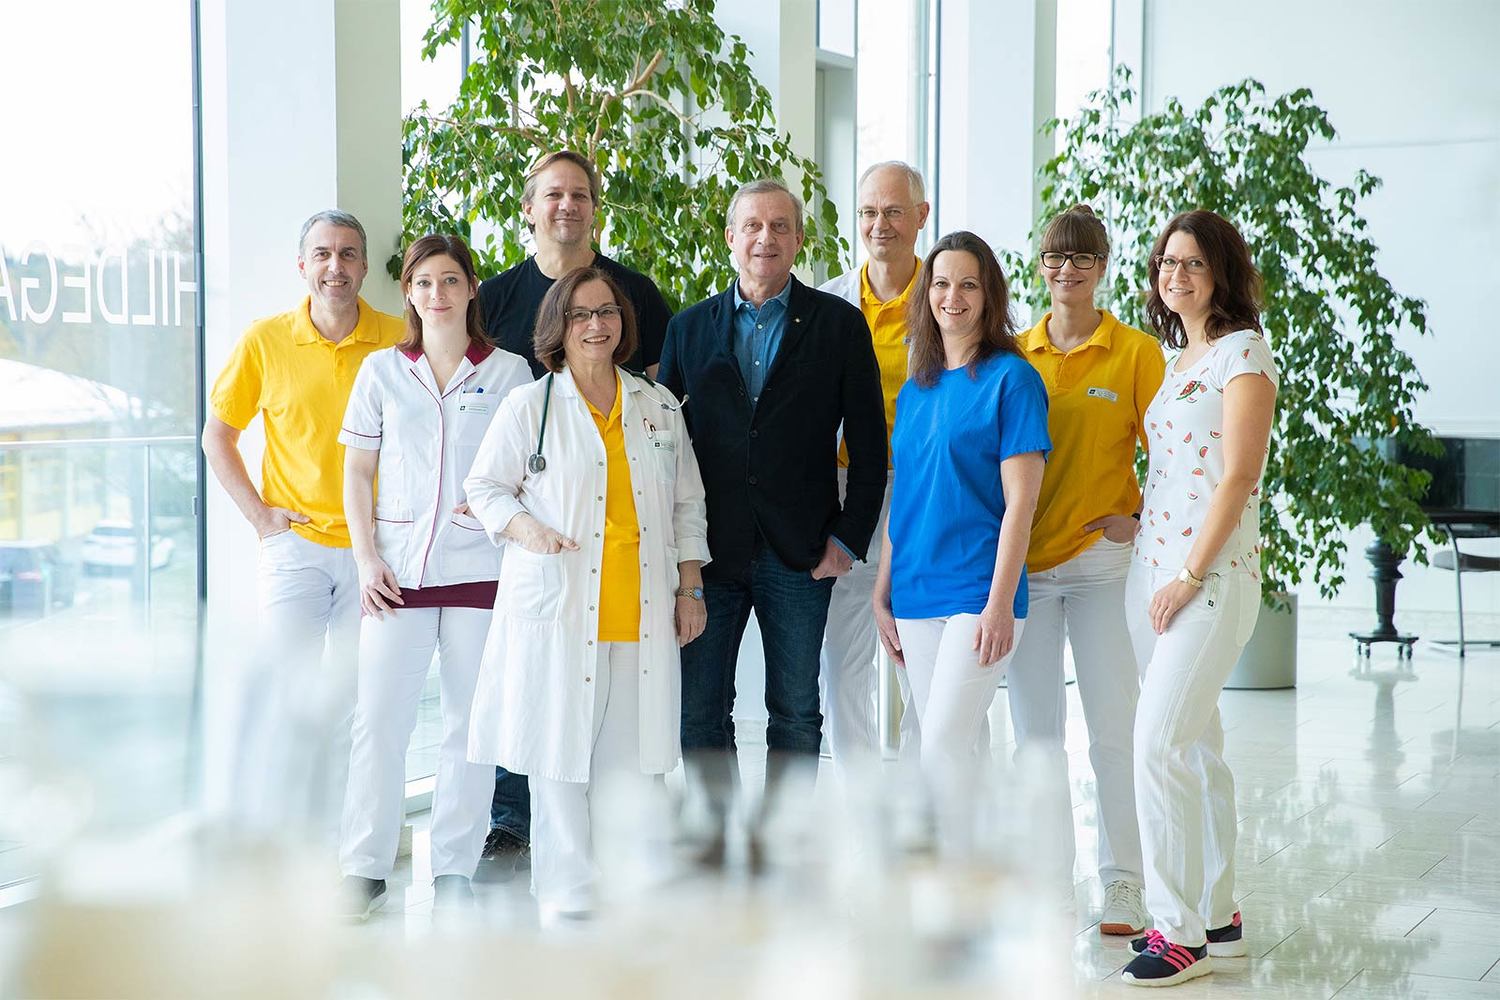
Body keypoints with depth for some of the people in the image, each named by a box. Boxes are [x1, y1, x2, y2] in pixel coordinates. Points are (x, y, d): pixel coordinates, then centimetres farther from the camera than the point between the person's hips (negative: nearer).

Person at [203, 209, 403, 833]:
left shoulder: (397, 342, 0)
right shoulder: (265, 341, -1)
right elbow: (217, 435, 9)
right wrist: (258, 513, -1)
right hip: (295, 542, -1)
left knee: (351, 700, 7)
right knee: (282, 686, -12)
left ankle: (328, 830, 19)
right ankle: (256, 831, 0)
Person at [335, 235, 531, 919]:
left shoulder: (509, 372, 6)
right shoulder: (382, 370, 9)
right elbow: (357, 472, 11)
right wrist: (366, 559, 1)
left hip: (481, 569, 0)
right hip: (399, 570, 1)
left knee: (470, 722, 3)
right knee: (379, 718, -3)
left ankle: (454, 870, 12)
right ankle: (364, 868, 7)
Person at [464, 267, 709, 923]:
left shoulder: (659, 406, 13)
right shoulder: (529, 406, 4)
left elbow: (688, 504, 18)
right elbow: (483, 487, 7)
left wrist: (690, 588, 11)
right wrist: (524, 528, -12)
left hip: (642, 617, 2)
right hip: (557, 611, -2)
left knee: (637, 757, 1)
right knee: (560, 756, 0)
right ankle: (566, 894, 11)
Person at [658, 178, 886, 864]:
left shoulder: (839, 325, 4)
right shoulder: (690, 328, 10)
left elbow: (868, 442, 2)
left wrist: (849, 538, -4)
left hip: (800, 553, -1)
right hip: (709, 550, 2)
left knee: (796, 712, 4)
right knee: (699, 708, 4)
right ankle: (717, 826, 19)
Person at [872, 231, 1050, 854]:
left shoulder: (1011, 379, -5)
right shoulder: (915, 390, 14)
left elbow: (1020, 500, -10)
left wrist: (1000, 601, -16)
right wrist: (882, 594, 14)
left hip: (978, 592, -6)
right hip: (916, 595, 6)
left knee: (944, 743, -14)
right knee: (960, 748, 9)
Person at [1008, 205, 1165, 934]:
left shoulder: (1136, 353, 0)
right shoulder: (1015, 355, 8)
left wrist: (1140, 518, -7)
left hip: (1100, 559, -3)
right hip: (1024, 561, 3)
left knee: (1112, 728, -2)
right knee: (1034, 730, 6)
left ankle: (1123, 884, 8)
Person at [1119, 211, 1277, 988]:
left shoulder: (1243, 351, -9)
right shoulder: (1177, 358, 17)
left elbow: (1238, 476, -15)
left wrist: (1190, 576, -16)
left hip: (1211, 573, -8)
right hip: (1151, 566, 8)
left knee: (1160, 744, -15)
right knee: (1195, 746, 11)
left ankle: (1180, 932, -9)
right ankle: (1216, 916, 19)